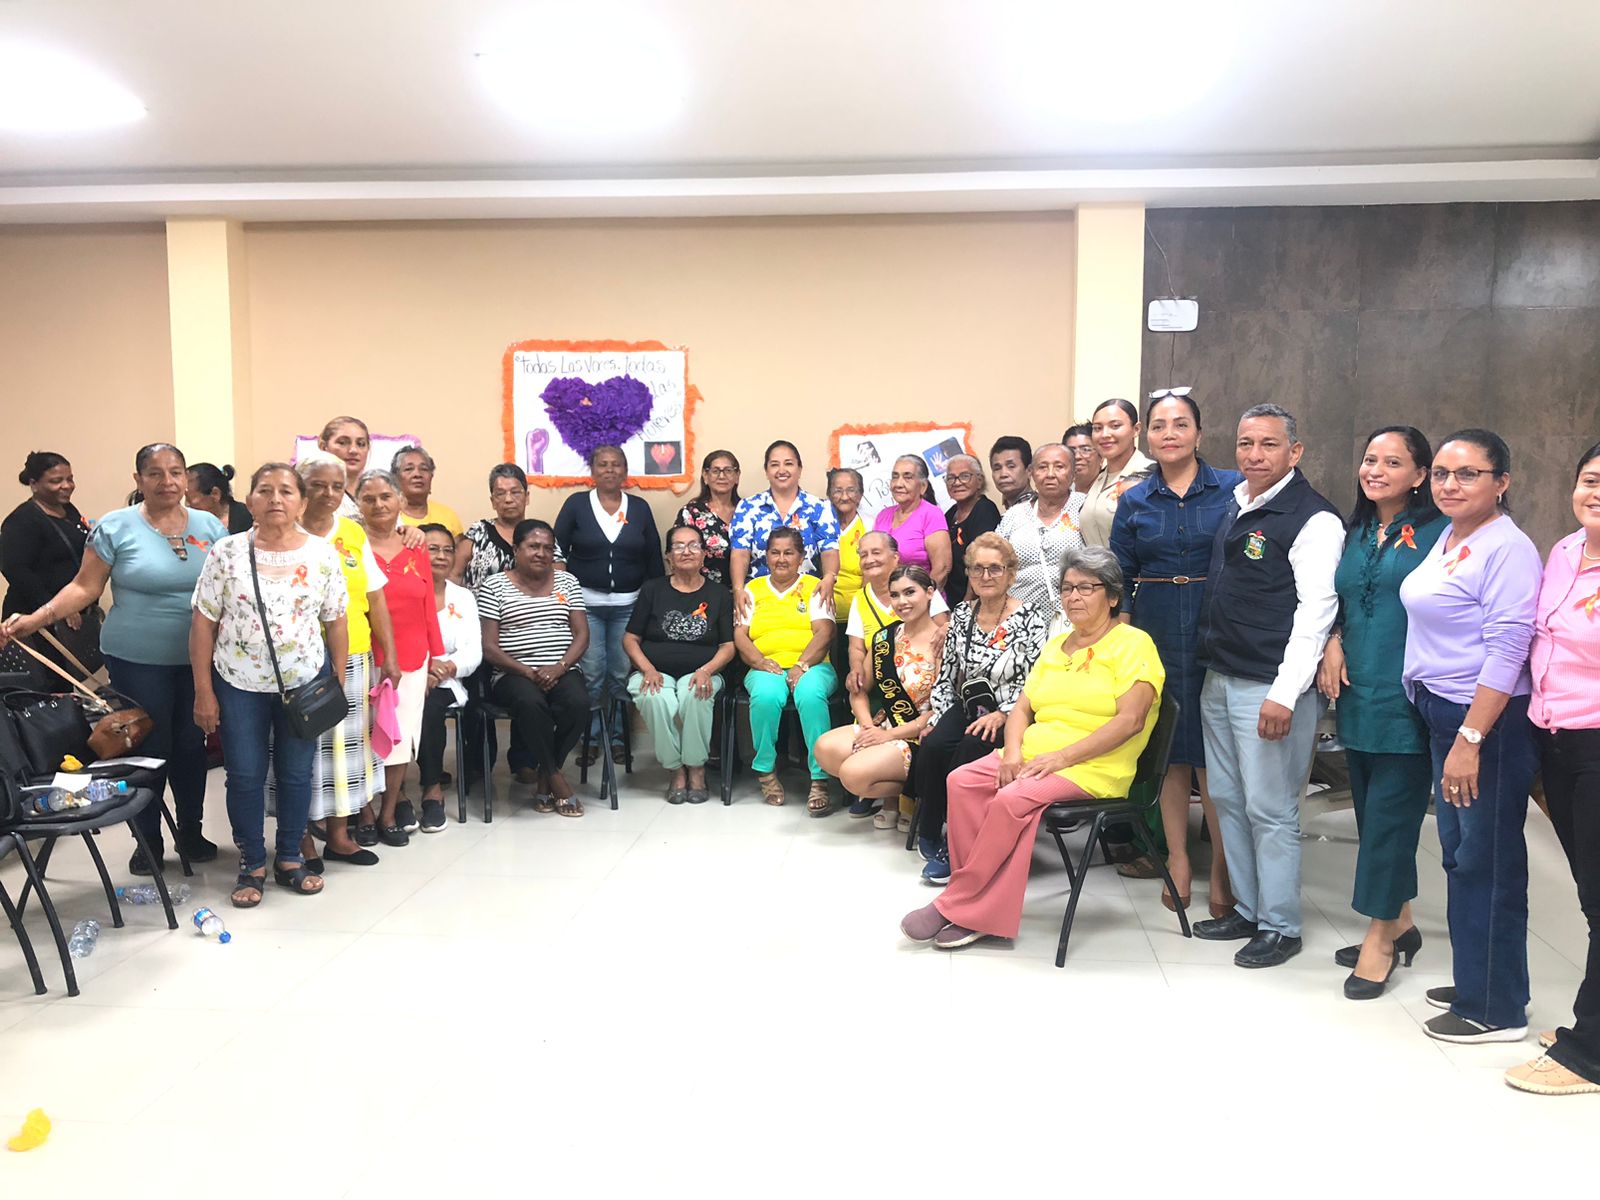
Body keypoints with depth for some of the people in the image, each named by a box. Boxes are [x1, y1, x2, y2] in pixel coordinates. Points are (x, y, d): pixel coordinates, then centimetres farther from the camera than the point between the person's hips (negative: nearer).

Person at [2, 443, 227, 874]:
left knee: (191, 745, 10)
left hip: (198, 659, 2)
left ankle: (191, 831, 27)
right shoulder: (115, 527, -5)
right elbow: (85, 587, -4)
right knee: (148, 748, 6)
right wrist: (37, 617, -14)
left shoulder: (210, 527, 4)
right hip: (137, 661, -2)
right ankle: (148, 839, 23)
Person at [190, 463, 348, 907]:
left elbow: (336, 622, 3)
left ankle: (290, 860, 25)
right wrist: (203, 691, -6)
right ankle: (252, 865, 21)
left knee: (296, 774, 9)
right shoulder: (227, 552, -6)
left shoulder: (323, 555, -2)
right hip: (239, 684, -1)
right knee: (245, 776, 6)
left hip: (305, 682, 1)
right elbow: (203, 623, -4)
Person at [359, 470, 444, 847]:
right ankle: (388, 808, 15)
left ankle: (389, 809, 22)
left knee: (404, 734, 7)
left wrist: (436, 656, 11)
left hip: (413, 659, 4)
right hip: (368, 659, -4)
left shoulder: (416, 551, 9)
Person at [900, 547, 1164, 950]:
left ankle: (955, 908, -18)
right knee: (962, 781, -18)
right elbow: (1022, 707, 16)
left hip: (1092, 767, -7)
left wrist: (1062, 756, -19)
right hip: (1034, 755, 7)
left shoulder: (1133, 643, -3)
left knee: (1012, 799, -31)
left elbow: (1130, 720, -15)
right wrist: (1013, 751, -5)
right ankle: (983, 908, -18)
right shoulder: (1056, 645, 21)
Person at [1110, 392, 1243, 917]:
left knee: (1214, 754, 0)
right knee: (1169, 749, 8)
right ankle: (1177, 860, 21)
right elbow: (1119, 578, 10)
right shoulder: (1134, 501, 8)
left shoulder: (1233, 488, 0)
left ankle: (1222, 869, 14)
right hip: (1156, 633, 2)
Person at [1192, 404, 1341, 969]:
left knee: (1270, 810, 0)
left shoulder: (1312, 519, -12)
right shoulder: (1234, 506, 13)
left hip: (1269, 688, -8)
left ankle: (1280, 926, 14)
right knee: (1227, 799, 15)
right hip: (1218, 680, 8)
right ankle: (1247, 909, 29)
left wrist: (1285, 693, -21)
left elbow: (1316, 610, -17)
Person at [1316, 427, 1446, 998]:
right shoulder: (1356, 533, 13)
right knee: (1372, 809, 13)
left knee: (1389, 813, -2)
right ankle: (1399, 923, 29)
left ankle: (1380, 936, 11)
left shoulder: (1435, 533, -7)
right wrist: (1333, 643, 3)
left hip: (1407, 698, -7)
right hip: (1357, 694, 7)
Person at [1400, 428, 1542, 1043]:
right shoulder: (1446, 540, 11)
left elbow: (1506, 652, -20)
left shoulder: (1508, 549, -15)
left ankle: (1494, 1009, 14)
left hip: (1490, 722, -9)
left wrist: (1470, 740, -22)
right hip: (1442, 715, 9)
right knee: (1458, 855, 17)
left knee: (1486, 863, 0)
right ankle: (1472, 981, 31)